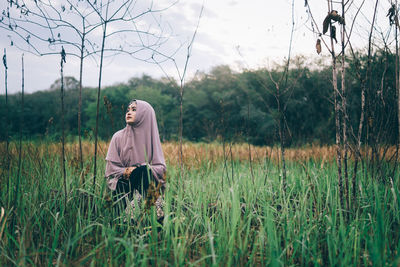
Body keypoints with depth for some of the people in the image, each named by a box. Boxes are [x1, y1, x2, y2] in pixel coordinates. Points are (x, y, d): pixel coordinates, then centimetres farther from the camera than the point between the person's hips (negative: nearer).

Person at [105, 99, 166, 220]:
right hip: (125, 188, -2)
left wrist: (142, 169, -16)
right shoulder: (118, 137, 3)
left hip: (148, 185, 2)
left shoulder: (151, 137, 6)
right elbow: (111, 169, 2)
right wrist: (125, 172, -17)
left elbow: (162, 168, 1)